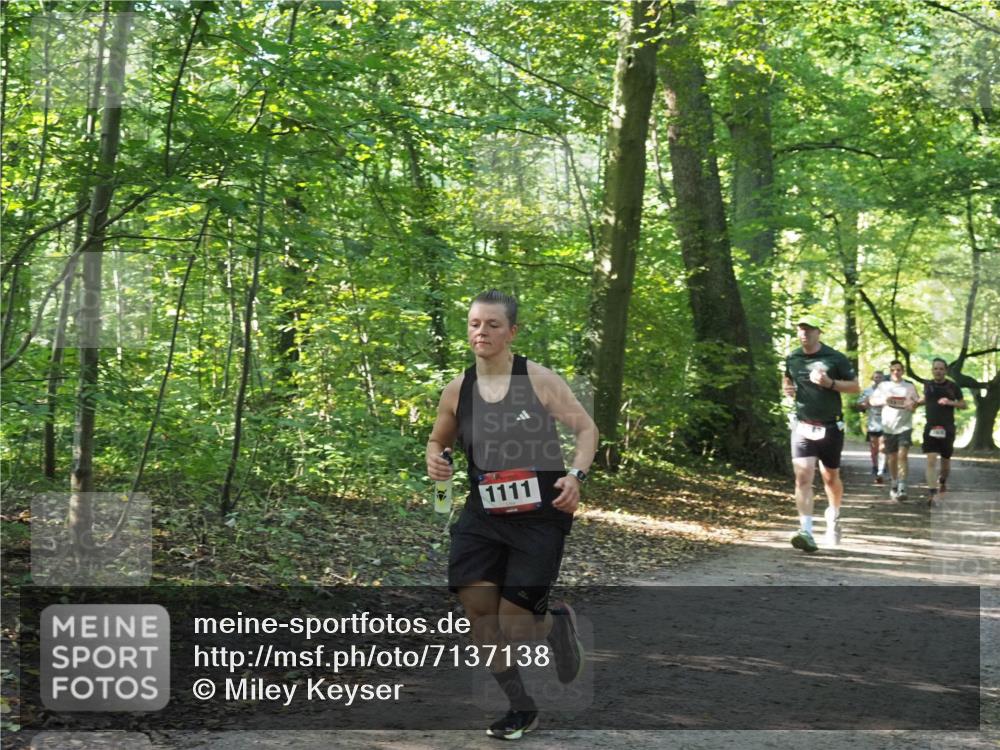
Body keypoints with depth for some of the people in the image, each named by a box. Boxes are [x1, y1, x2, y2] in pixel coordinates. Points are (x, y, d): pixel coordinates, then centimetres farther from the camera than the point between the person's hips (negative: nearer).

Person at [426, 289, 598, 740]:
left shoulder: (538, 380, -8)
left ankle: (556, 623, 33)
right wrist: (434, 461, -6)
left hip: (540, 517, -3)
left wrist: (576, 476, -21)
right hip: (484, 515, 3)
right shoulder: (458, 391, 2)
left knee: (513, 627, -7)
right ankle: (521, 708, 9)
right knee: (476, 604, -13)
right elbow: (439, 440, 18)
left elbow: (586, 428, -4)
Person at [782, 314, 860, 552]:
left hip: (830, 427, -1)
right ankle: (806, 531, -21)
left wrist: (830, 383, -17)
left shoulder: (835, 358, -4)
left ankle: (834, 516, 43)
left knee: (831, 478, 13)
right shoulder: (792, 359, 6)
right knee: (803, 476, -15)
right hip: (802, 426, 1)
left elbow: (855, 386, -1)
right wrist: (788, 389, 3)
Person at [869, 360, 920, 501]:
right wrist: (883, 400, -15)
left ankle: (902, 488, -19)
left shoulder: (909, 387, 6)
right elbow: (872, 400, 4)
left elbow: (917, 402, 12)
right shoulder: (883, 386, 7)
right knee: (892, 458, 10)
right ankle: (894, 484, 29)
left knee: (903, 455, -15)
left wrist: (913, 405, -12)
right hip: (888, 427, 2)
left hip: (904, 426, -2)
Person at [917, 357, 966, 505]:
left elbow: (963, 404, 5)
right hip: (931, 429, 0)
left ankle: (943, 480, 44)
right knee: (931, 460, -14)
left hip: (947, 430, 0)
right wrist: (916, 402, 8)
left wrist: (951, 402, -13)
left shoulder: (952, 387, -1)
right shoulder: (928, 385, 6)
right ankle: (932, 493, -19)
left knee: (946, 460, 12)